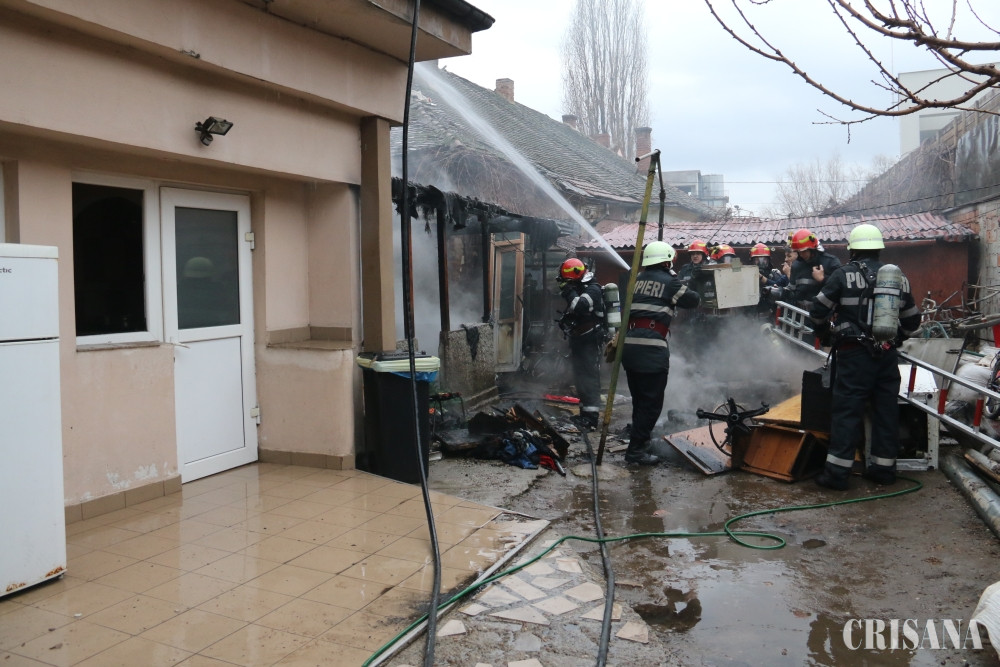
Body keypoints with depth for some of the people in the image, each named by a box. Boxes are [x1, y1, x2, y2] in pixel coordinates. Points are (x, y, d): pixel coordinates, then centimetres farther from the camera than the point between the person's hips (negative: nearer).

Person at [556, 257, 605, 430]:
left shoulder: (593, 290, -14)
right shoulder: (579, 290, 17)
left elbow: (580, 307, -31)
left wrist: (569, 293, -19)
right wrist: (565, 321, 14)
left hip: (590, 342, -10)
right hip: (580, 341, 10)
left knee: (589, 378, -12)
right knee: (580, 377, 15)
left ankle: (591, 416, -13)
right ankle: (585, 412, 25)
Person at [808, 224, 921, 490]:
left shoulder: (844, 275, -6)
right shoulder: (898, 277, 10)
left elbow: (818, 311, -4)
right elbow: (912, 320, 17)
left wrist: (822, 328, 17)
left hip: (854, 354, -5)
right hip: (888, 355, 5)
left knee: (846, 411, -3)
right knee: (886, 410, 12)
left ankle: (837, 471, -2)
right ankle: (884, 468, 21)